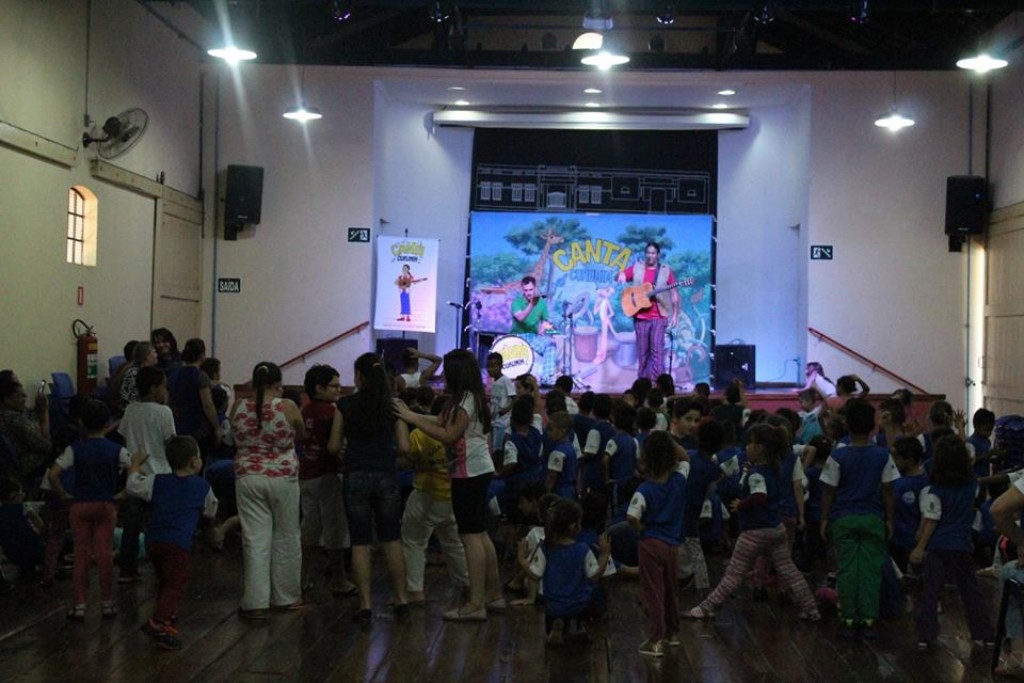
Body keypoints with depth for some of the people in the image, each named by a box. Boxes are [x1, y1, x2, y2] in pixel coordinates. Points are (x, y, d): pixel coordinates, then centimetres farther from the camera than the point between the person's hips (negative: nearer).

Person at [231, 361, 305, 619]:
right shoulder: (287, 407, -8)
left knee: (255, 540, 2)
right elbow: (301, 433, 9)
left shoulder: (239, 408, -1)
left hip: (248, 478, 2)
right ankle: (286, 596, 24)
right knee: (286, 539, 12)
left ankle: (255, 602, 0)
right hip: (283, 478, -1)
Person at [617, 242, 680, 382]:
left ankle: (657, 381, -14)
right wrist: (621, 276, -18)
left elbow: (674, 294, 3)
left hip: (659, 316, -2)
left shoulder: (666, 271, 3)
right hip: (640, 316, 2)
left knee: (657, 348, -12)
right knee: (642, 350, 6)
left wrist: (675, 315, -4)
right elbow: (620, 276, 8)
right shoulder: (637, 268, 9)